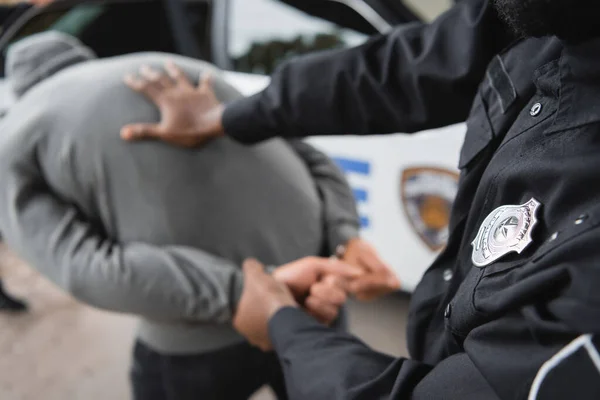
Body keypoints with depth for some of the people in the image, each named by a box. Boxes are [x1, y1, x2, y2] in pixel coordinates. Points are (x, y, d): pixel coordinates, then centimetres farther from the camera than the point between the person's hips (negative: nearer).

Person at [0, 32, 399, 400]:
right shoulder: (183, 69, 20)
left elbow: (90, 271, -12)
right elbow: (312, 160, 10)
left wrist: (250, 292, -15)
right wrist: (347, 240, -4)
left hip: (199, 341, -4)